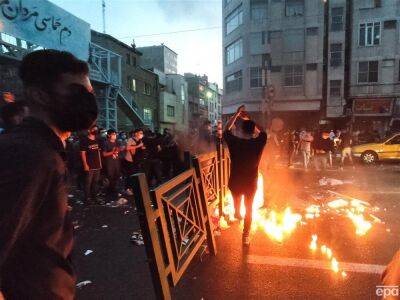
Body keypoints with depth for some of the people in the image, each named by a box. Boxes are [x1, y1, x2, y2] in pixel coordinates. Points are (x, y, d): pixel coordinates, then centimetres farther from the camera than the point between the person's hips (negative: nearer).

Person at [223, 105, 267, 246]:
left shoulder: (235, 142, -20)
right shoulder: (258, 143, -17)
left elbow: (226, 130, -1)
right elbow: (262, 132, 6)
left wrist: (237, 114, 0)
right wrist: (249, 120, 8)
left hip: (235, 181, 0)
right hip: (251, 182, 0)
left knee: (237, 201, 31)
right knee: (249, 208, 16)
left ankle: (237, 214, 61)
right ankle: (245, 236, 22)